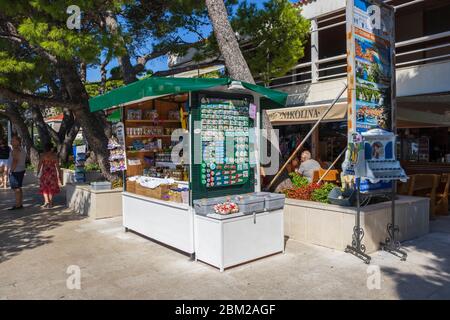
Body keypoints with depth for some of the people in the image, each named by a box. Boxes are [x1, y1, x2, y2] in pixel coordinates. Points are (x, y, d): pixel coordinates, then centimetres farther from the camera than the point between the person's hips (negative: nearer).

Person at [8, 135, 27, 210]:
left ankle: (17, 205, -4)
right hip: (21, 170, 10)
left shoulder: (15, 150, -16)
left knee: (16, 189, -6)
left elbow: (15, 161, -24)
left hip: (15, 171, -10)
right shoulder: (22, 149, 14)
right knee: (19, 188, 15)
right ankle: (20, 204, 20)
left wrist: (11, 170, -19)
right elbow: (24, 160, 18)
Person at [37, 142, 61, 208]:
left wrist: (38, 172, 3)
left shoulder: (42, 155, -3)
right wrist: (58, 173, 6)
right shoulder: (54, 155, -1)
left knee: (44, 188, 9)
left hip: (45, 172, -1)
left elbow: (40, 164, -5)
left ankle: (46, 201, -6)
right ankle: (50, 203, 11)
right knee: (51, 188, 9)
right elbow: (57, 165, -1)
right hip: (52, 173, 1)